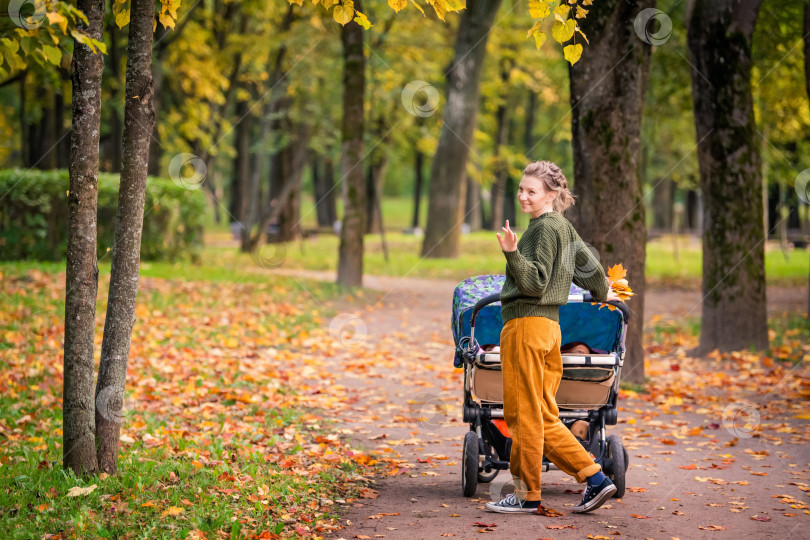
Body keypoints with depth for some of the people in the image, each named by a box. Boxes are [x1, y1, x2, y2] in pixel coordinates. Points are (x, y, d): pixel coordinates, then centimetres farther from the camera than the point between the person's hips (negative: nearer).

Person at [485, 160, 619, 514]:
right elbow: (588, 264, 31)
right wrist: (602, 292, 49)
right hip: (549, 325, 10)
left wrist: (512, 254, -30)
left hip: (526, 324, -10)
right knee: (543, 416, 11)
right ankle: (594, 478, 7)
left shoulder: (544, 228, -11)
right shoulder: (563, 227, 17)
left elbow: (535, 283, -18)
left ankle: (527, 494, 3)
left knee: (523, 413, -2)